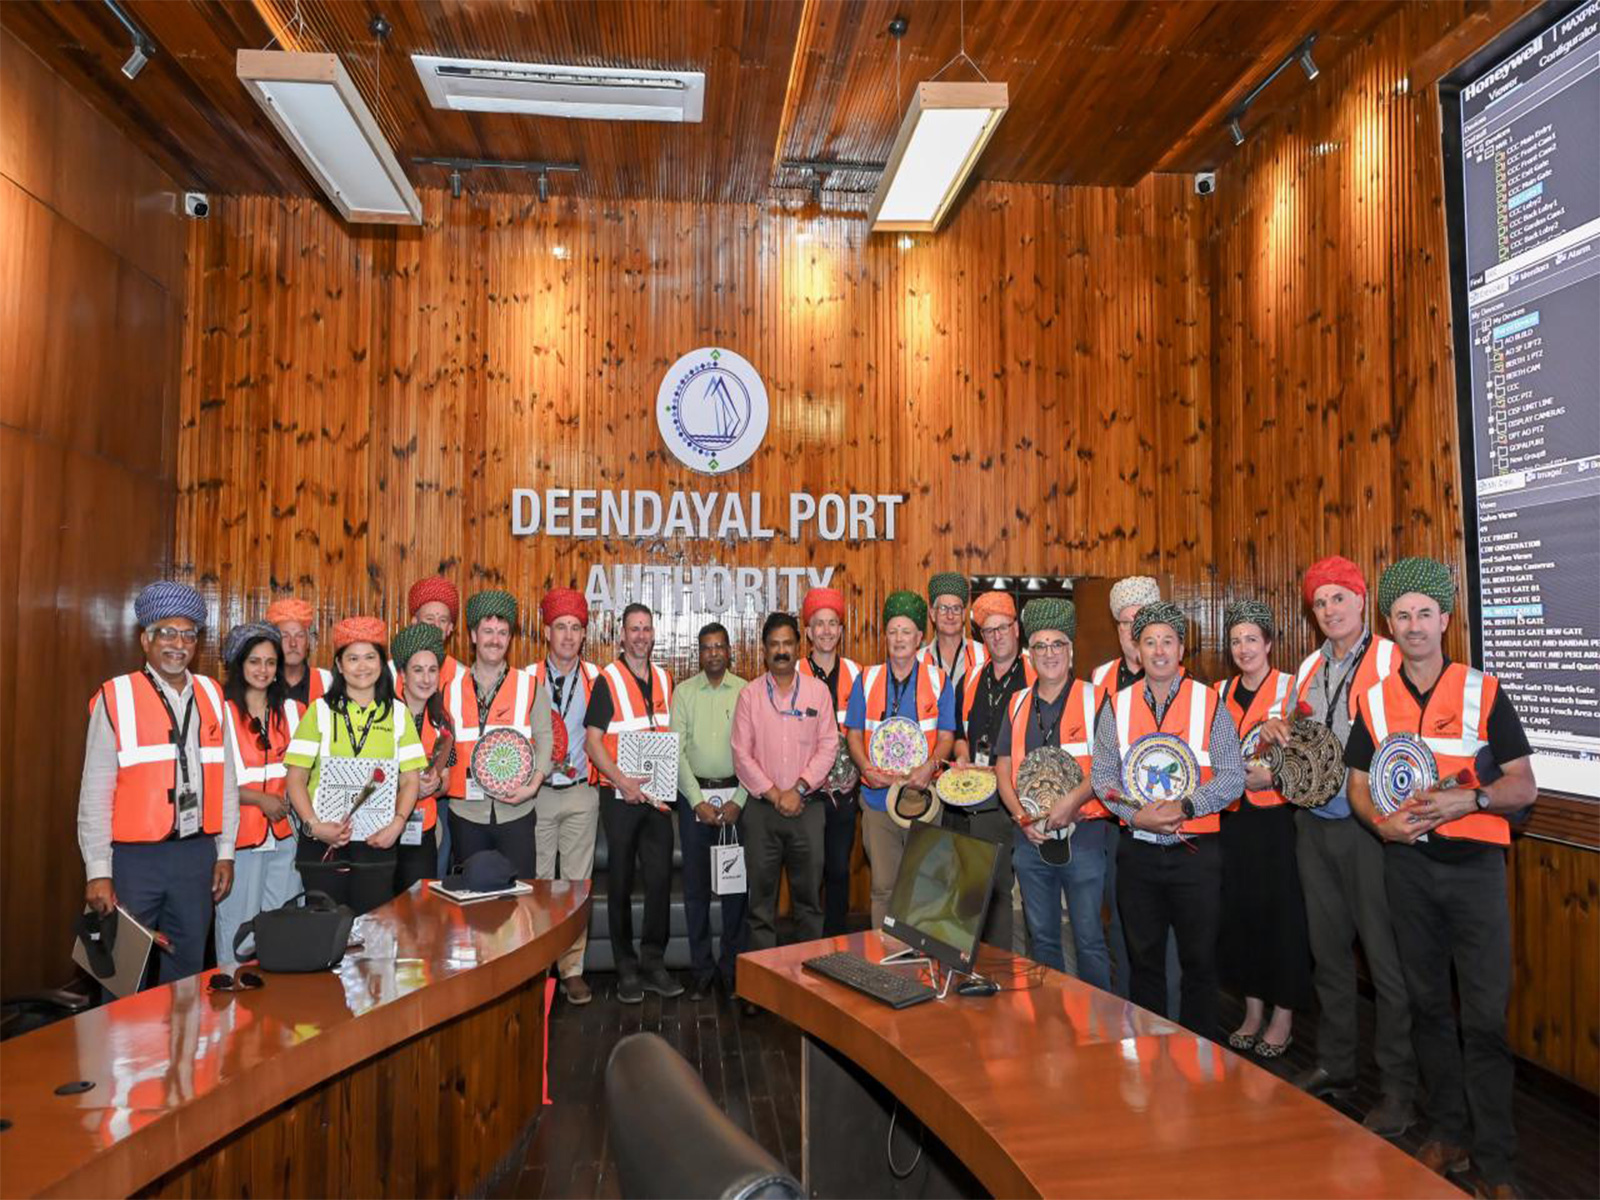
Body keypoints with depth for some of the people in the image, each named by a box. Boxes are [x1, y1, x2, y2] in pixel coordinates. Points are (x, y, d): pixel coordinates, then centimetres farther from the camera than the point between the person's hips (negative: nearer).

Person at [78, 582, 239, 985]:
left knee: (187, 967, 15)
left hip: (197, 853, 4)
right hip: (134, 856, -4)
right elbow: (95, 793, -5)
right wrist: (98, 872, -7)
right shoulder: (116, 698, -6)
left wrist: (225, 852, 8)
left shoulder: (211, 696, 7)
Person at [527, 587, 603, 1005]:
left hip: (582, 793, 1)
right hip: (537, 793, 0)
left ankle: (572, 969, 15)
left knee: (577, 882, 5)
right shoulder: (528, 677, 2)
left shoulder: (596, 679, 2)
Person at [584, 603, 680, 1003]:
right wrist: (622, 780, -20)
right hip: (621, 795, -4)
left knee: (660, 878, 4)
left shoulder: (664, 680, 10)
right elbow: (592, 741, -10)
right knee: (620, 883, 5)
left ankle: (653, 962, 18)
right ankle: (626, 968, 16)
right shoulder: (607, 681, -5)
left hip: (657, 795, 4)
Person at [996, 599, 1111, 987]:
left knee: (1088, 937, 0)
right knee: (1042, 936, 15)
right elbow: (1004, 768, 9)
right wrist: (1022, 818, -4)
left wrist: (1073, 800, -21)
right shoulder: (1018, 704, 9)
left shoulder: (1093, 699, -3)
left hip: (1082, 833, -4)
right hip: (1030, 836, 4)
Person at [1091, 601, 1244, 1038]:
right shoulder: (1117, 706, 4)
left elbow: (1232, 778, -6)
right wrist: (1137, 815, -14)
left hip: (1196, 852, -2)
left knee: (1199, 959, 6)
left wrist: (1184, 806, -19)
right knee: (1143, 957, 13)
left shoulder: (1210, 703, -2)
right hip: (1137, 851, 2)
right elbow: (1102, 776, 1)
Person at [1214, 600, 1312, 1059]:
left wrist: (1271, 776, -18)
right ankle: (1253, 1009, 22)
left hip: (1278, 817, -4)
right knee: (1240, 910, 9)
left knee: (1283, 912, 0)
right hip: (1233, 818, 4)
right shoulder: (1219, 693, 10)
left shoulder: (1291, 689, -3)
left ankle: (1283, 1016, 14)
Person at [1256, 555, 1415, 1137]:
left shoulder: (1393, 661, -8)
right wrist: (1276, 732, 0)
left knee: (1387, 957, -1)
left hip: (1371, 825, -7)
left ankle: (1399, 1087, 14)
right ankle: (1335, 1066, 30)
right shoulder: (1309, 668, 13)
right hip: (1314, 823, 7)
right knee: (1328, 950, 16)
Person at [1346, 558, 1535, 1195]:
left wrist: (1470, 798, -20)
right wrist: (1382, 823, -10)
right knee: (1428, 1003, 13)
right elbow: (1358, 784, 9)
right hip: (1407, 863, 3)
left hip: (1474, 863, -2)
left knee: (1485, 1016, -2)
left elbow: (1524, 786, -2)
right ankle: (1447, 1132, 27)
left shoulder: (1484, 692, -2)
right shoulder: (1373, 700, 5)